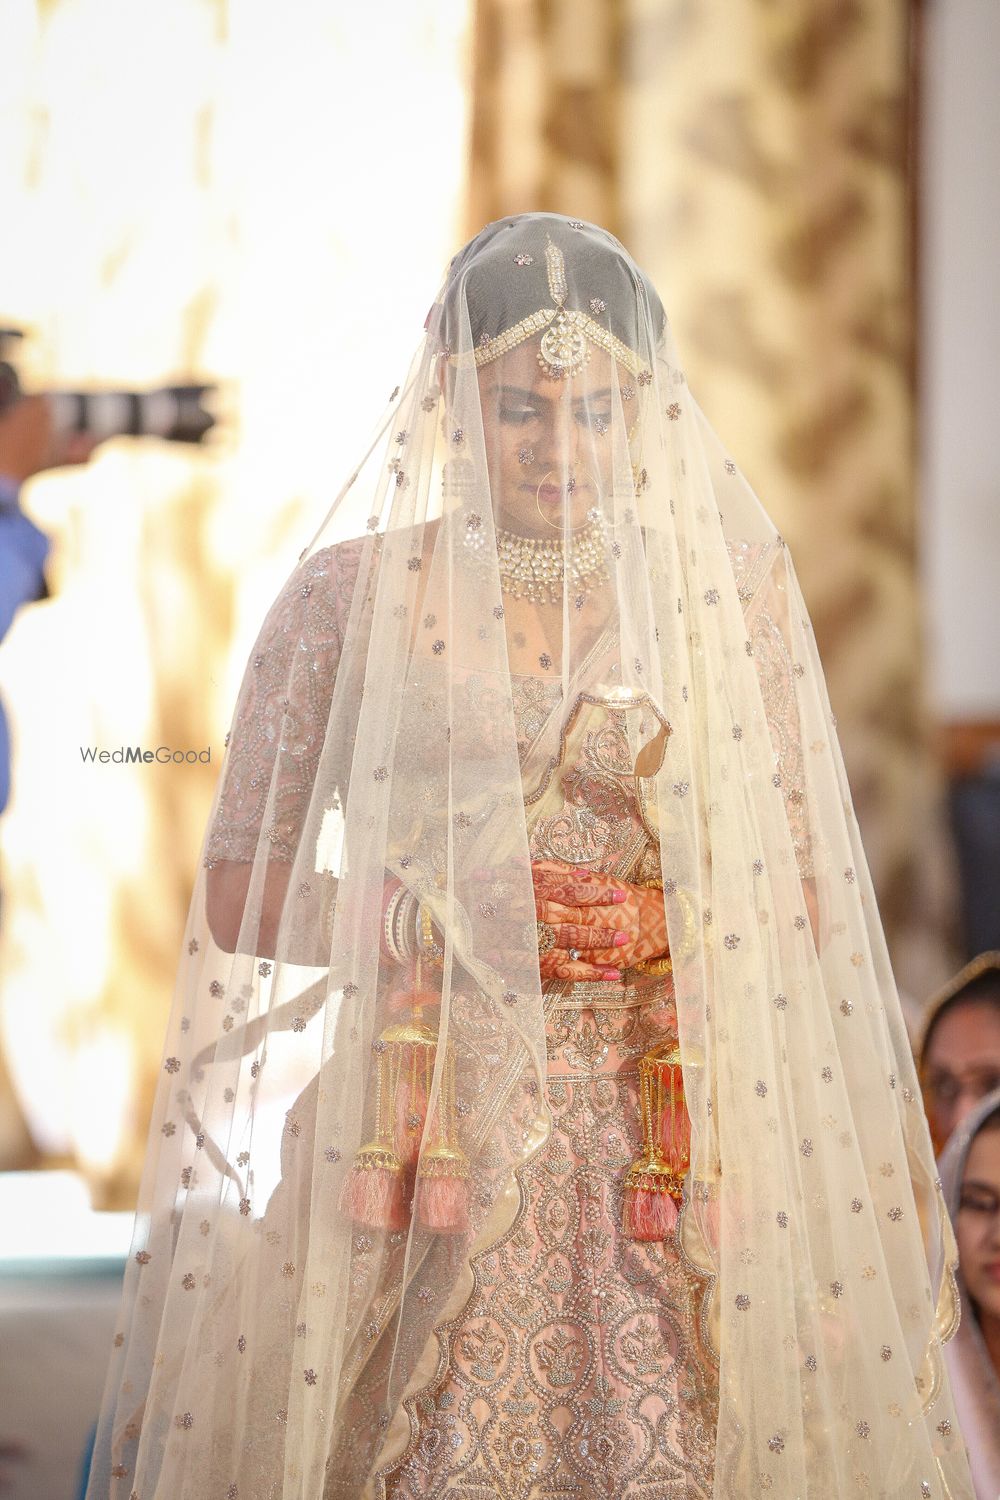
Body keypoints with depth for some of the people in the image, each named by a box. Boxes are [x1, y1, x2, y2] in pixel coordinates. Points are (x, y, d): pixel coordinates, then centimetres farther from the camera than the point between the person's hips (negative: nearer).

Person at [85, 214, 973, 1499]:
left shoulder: (725, 587, 11)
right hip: (434, 1124, -1)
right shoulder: (350, 596, 7)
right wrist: (423, 916, -7)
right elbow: (237, 893, 7)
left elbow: (799, 890, 12)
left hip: (673, 1134, 1)